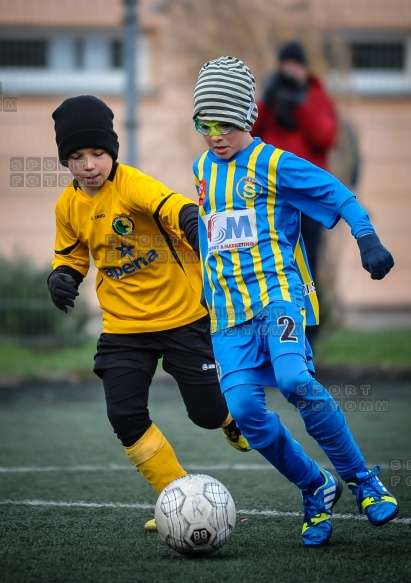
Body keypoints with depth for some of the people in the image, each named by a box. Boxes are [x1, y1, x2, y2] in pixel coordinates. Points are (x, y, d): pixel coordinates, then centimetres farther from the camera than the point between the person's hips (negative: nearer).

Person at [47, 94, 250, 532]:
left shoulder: (131, 184, -19)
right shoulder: (68, 206, -1)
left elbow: (172, 206, -39)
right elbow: (73, 256, 16)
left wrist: (192, 221, -62)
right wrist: (62, 277, -8)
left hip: (182, 315, -5)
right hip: (123, 327, 5)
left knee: (205, 413, -1)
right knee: (125, 415, -9)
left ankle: (232, 416, 39)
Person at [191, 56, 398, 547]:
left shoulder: (274, 165, -1)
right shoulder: (201, 170, 17)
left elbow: (340, 195, -3)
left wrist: (367, 239, -17)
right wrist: (206, 297, 34)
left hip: (278, 293, -5)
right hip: (228, 310, 5)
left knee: (294, 380, -30)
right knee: (243, 408, -14)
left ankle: (362, 479, -13)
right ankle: (315, 489, 8)